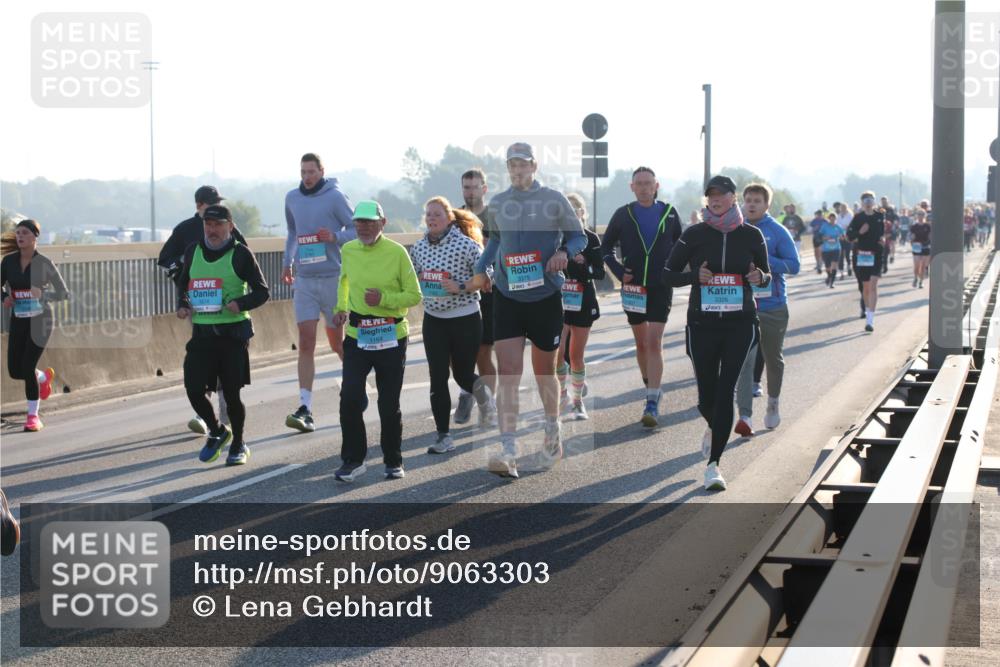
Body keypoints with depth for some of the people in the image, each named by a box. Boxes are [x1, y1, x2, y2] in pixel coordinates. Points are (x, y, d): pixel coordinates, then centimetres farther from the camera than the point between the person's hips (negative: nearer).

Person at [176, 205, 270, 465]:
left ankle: (238, 445, 22)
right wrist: (182, 305, 4)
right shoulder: (193, 251, 8)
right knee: (193, 389, -5)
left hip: (233, 332, -4)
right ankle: (217, 431, 23)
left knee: (232, 393, 1)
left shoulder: (241, 253, -4)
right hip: (202, 333, 4)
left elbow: (262, 291, -2)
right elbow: (183, 284, 23)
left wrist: (241, 303, -20)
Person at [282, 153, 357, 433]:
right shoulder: (292, 198, 9)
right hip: (304, 280, 3)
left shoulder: (335, 197, -6)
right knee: (306, 344, -5)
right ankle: (305, 409, -9)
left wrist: (335, 237, -22)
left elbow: (357, 230, -5)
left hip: (333, 277, -3)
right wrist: (288, 262, 20)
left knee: (337, 342, 8)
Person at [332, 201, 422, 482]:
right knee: (350, 398, -11)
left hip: (391, 338, -2)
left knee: (389, 404, 6)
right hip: (357, 335, 2)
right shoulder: (348, 250, 4)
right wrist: (341, 307, 11)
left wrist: (384, 299, -20)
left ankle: (393, 461, 23)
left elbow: (414, 295, -6)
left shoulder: (397, 252, -9)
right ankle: (353, 460, 3)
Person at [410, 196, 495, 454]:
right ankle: (444, 436, 5)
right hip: (433, 319, 4)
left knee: (463, 375, 7)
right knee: (438, 378, -2)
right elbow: (413, 277, 19)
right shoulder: (419, 247, 3)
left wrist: (460, 287, -23)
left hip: (465, 319, -4)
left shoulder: (466, 244, -14)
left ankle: (482, 391, 44)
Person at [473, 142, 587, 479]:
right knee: (508, 372, -11)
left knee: (544, 372, 12)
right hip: (507, 297, 1)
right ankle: (508, 452, -15)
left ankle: (552, 427, 40)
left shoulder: (553, 200, -3)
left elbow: (579, 236, 4)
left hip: (546, 297, -1)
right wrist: (478, 271, 8)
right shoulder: (497, 204, 5)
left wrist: (564, 252, -17)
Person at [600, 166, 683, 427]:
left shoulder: (669, 213, 1)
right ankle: (650, 388, 32)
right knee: (641, 343, 12)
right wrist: (619, 272, -2)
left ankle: (652, 404, -15)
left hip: (661, 287, -2)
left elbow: (681, 246, 15)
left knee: (654, 342, -12)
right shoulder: (623, 215, 1)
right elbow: (606, 247, 11)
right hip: (633, 287, 2)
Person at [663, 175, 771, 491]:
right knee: (706, 395, 6)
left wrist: (760, 278, -10)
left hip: (740, 325, 0)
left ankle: (713, 463, -6)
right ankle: (713, 427, 43)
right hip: (702, 324, 0)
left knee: (725, 390, -11)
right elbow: (668, 274, 3)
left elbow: (767, 275, 13)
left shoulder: (751, 235, 2)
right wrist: (695, 276, -16)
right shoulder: (694, 234, -1)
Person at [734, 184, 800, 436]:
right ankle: (745, 416, -15)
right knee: (744, 360, -11)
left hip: (773, 306, -1)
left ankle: (773, 402, 41)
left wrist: (763, 259, -20)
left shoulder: (778, 232, -3)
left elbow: (794, 265, -10)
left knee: (773, 358, 16)